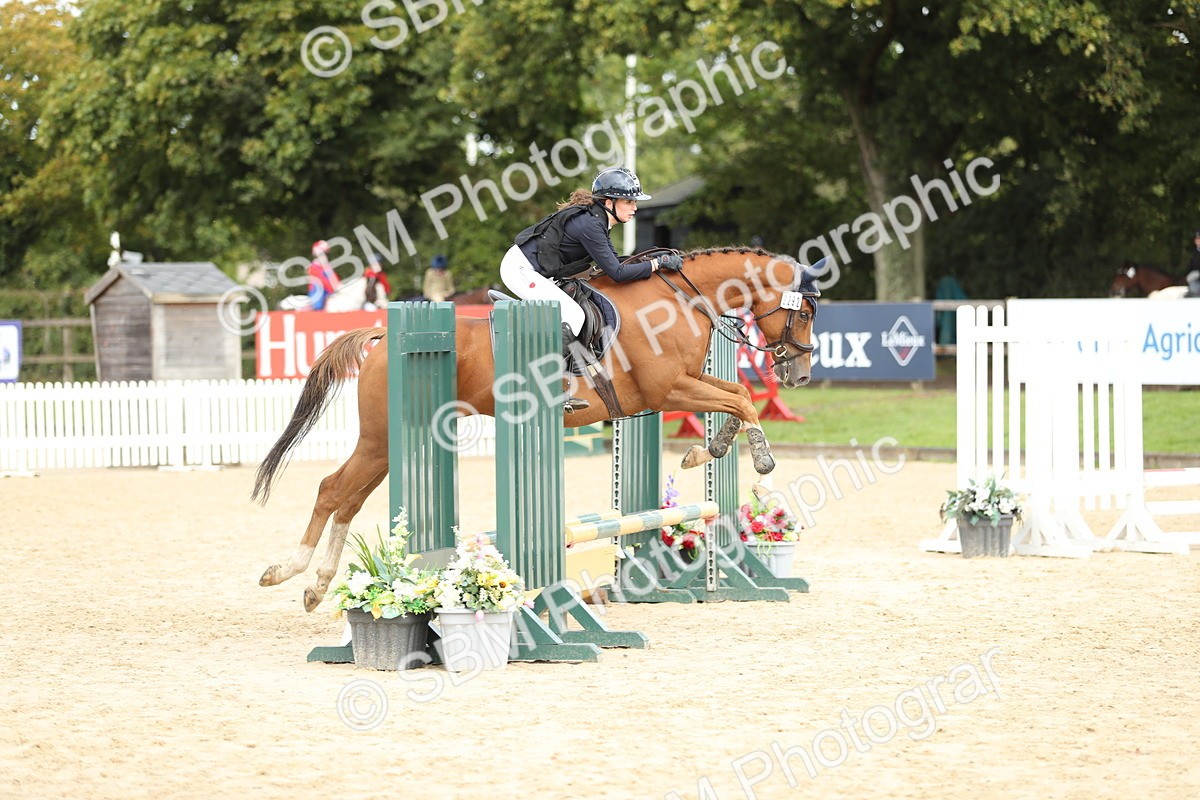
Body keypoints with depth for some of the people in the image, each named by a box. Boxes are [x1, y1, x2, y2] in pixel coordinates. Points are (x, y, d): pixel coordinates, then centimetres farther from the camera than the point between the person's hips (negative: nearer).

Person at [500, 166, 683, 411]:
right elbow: (617, 273, -21)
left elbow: (614, 264, 16)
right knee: (572, 316, -18)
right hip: (521, 269, -11)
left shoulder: (596, 219, 8)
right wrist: (657, 264, -14)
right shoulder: (589, 224, -22)